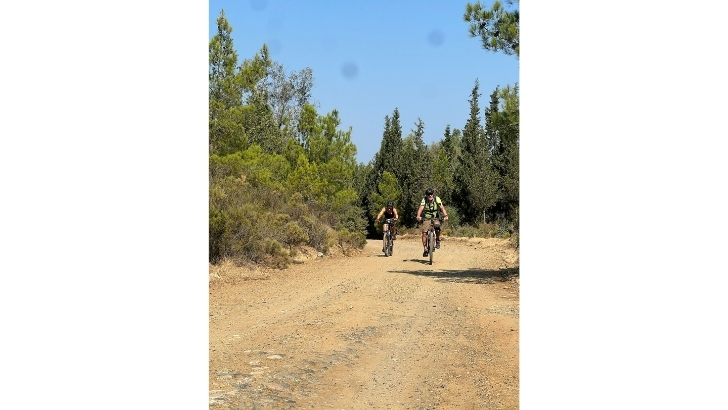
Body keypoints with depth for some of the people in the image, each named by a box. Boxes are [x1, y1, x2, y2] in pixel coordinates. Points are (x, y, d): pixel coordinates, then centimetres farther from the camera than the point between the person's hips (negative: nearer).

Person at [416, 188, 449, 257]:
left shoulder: (437, 199, -15)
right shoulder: (424, 200, -15)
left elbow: (442, 208, -24)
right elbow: (420, 208, -28)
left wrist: (445, 215, -42)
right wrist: (418, 216, -47)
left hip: (435, 218, -1)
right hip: (426, 218, 1)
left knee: (437, 228, -30)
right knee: (424, 233, -13)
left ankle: (438, 240, -4)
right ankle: (425, 249, -2)